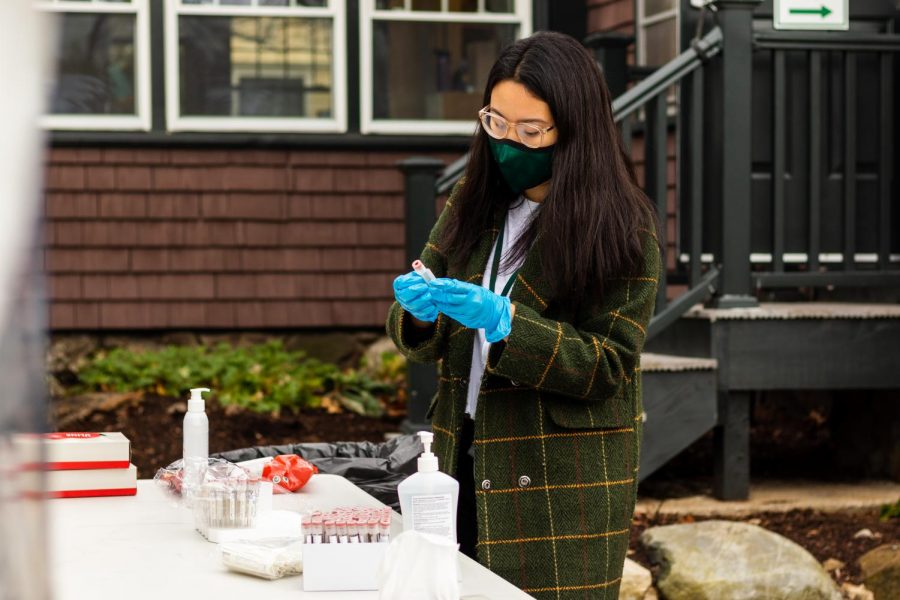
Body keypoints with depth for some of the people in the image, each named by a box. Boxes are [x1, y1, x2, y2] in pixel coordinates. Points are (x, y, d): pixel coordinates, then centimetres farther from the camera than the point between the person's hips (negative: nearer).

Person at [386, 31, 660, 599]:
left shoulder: (622, 229, -8)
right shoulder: (474, 203, 8)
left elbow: (609, 365, -10)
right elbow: (422, 339, 11)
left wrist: (504, 322, -22)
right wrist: (420, 309, -14)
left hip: (563, 483, -5)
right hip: (468, 462, 5)